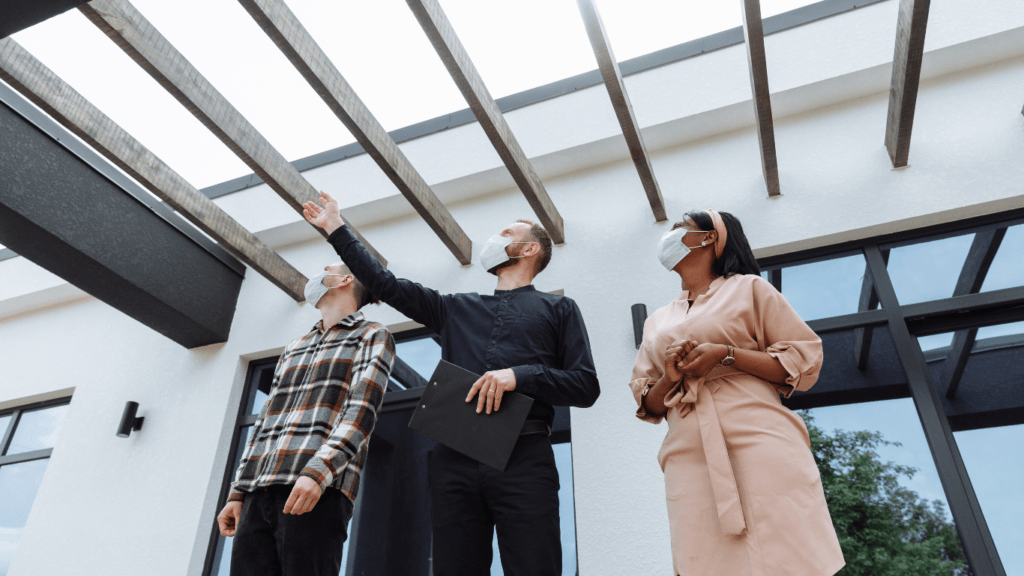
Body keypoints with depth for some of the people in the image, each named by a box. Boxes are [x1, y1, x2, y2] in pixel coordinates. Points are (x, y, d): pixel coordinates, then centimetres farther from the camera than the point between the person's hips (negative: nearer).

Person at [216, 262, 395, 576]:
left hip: (318, 491, -6)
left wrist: (317, 472, -22)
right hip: (259, 493, 6)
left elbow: (361, 411, -8)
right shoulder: (293, 349, 28)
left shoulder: (372, 336, 6)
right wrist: (237, 493, 15)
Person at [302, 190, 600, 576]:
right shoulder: (456, 308, 26)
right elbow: (386, 285, 26)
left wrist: (520, 376, -11)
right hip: (454, 461, 3)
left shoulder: (558, 309, 16)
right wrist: (336, 228, 31)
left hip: (523, 458, -3)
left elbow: (586, 386, 6)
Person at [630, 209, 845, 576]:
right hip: (690, 459, 3)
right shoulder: (657, 322, 24)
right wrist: (669, 377, -2)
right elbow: (648, 405, 22)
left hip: (759, 442, -3)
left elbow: (805, 359, 5)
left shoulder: (749, 288, 13)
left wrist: (726, 355, -9)